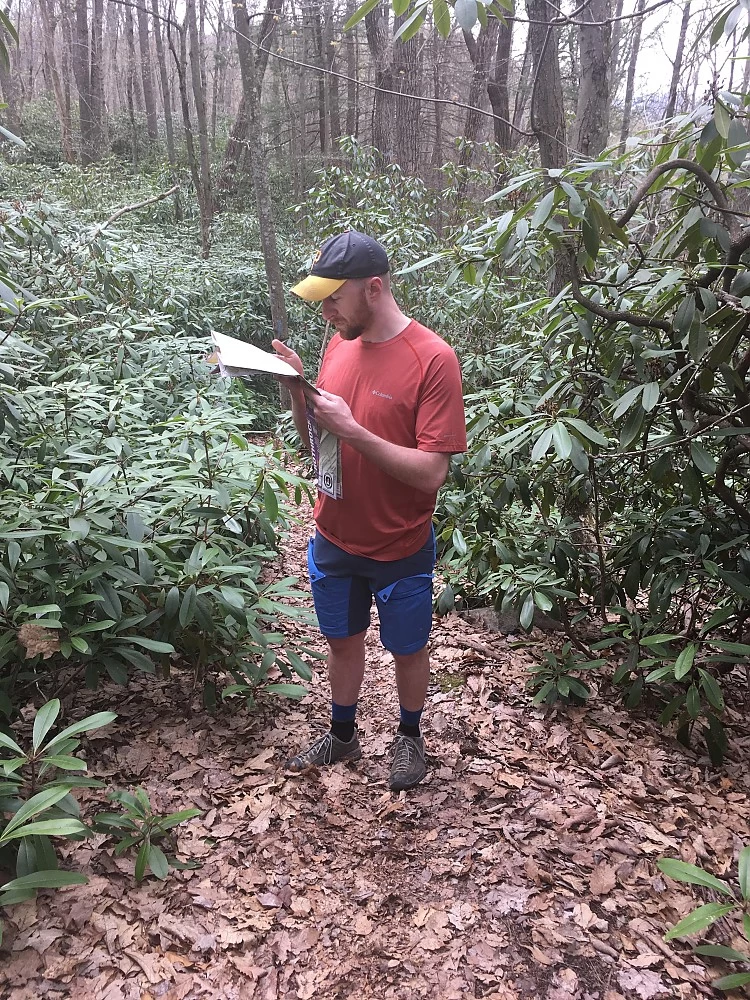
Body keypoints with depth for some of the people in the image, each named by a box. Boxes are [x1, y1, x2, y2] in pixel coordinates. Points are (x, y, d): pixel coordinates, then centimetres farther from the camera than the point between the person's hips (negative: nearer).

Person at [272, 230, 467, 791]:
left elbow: (432, 472, -25)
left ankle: (410, 737, 43)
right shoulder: (340, 345, -1)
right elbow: (316, 442, 5)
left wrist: (352, 429, -30)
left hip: (401, 550, -5)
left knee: (407, 650, 17)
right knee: (342, 640, 22)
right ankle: (342, 735, 45)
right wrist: (297, 390, -13)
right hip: (334, 539, 6)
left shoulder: (432, 359, -21)